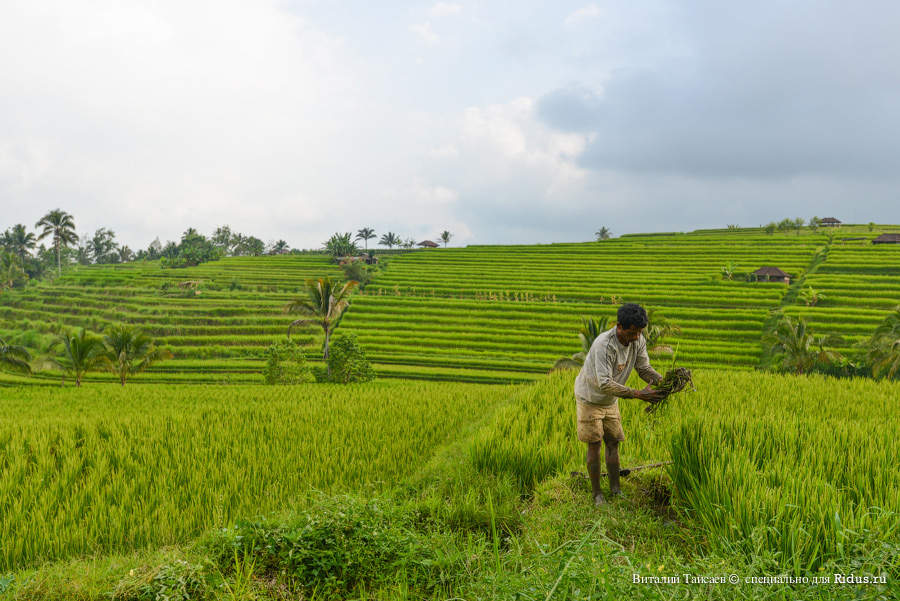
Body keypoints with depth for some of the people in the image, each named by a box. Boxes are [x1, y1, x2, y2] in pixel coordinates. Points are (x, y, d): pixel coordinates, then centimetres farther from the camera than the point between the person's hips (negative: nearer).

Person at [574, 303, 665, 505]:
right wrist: (638, 394, -44)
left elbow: (644, 368, -8)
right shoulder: (604, 345, -36)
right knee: (595, 445, -3)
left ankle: (615, 490, 19)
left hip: (611, 401, 6)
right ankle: (596, 493, 9)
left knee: (613, 443, 9)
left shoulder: (638, 341, -14)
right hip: (590, 398, -6)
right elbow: (604, 384, -41)